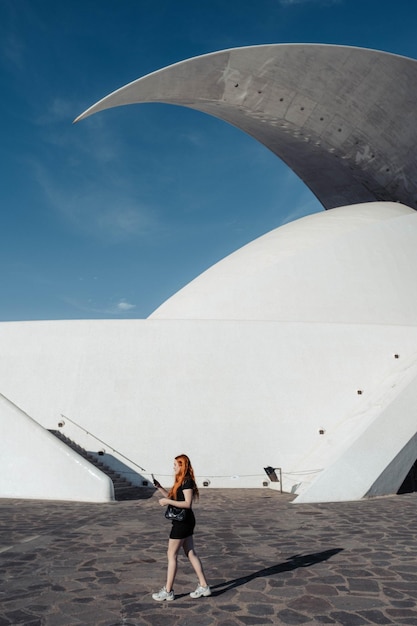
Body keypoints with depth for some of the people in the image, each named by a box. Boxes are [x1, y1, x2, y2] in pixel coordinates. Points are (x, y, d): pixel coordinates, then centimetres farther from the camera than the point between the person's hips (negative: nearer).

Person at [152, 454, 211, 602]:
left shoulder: (187, 482, -19)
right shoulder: (181, 481, 12)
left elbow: (187, 503, -25)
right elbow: (171, 496, 15)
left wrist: (168, 502, -25)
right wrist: (159, 487, 5)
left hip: (183, 522, -10)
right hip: (183, 521, 10)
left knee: (172, 555, 1)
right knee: (191, 553, 13)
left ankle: (168, 591, 12)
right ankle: (204, 586, 20)